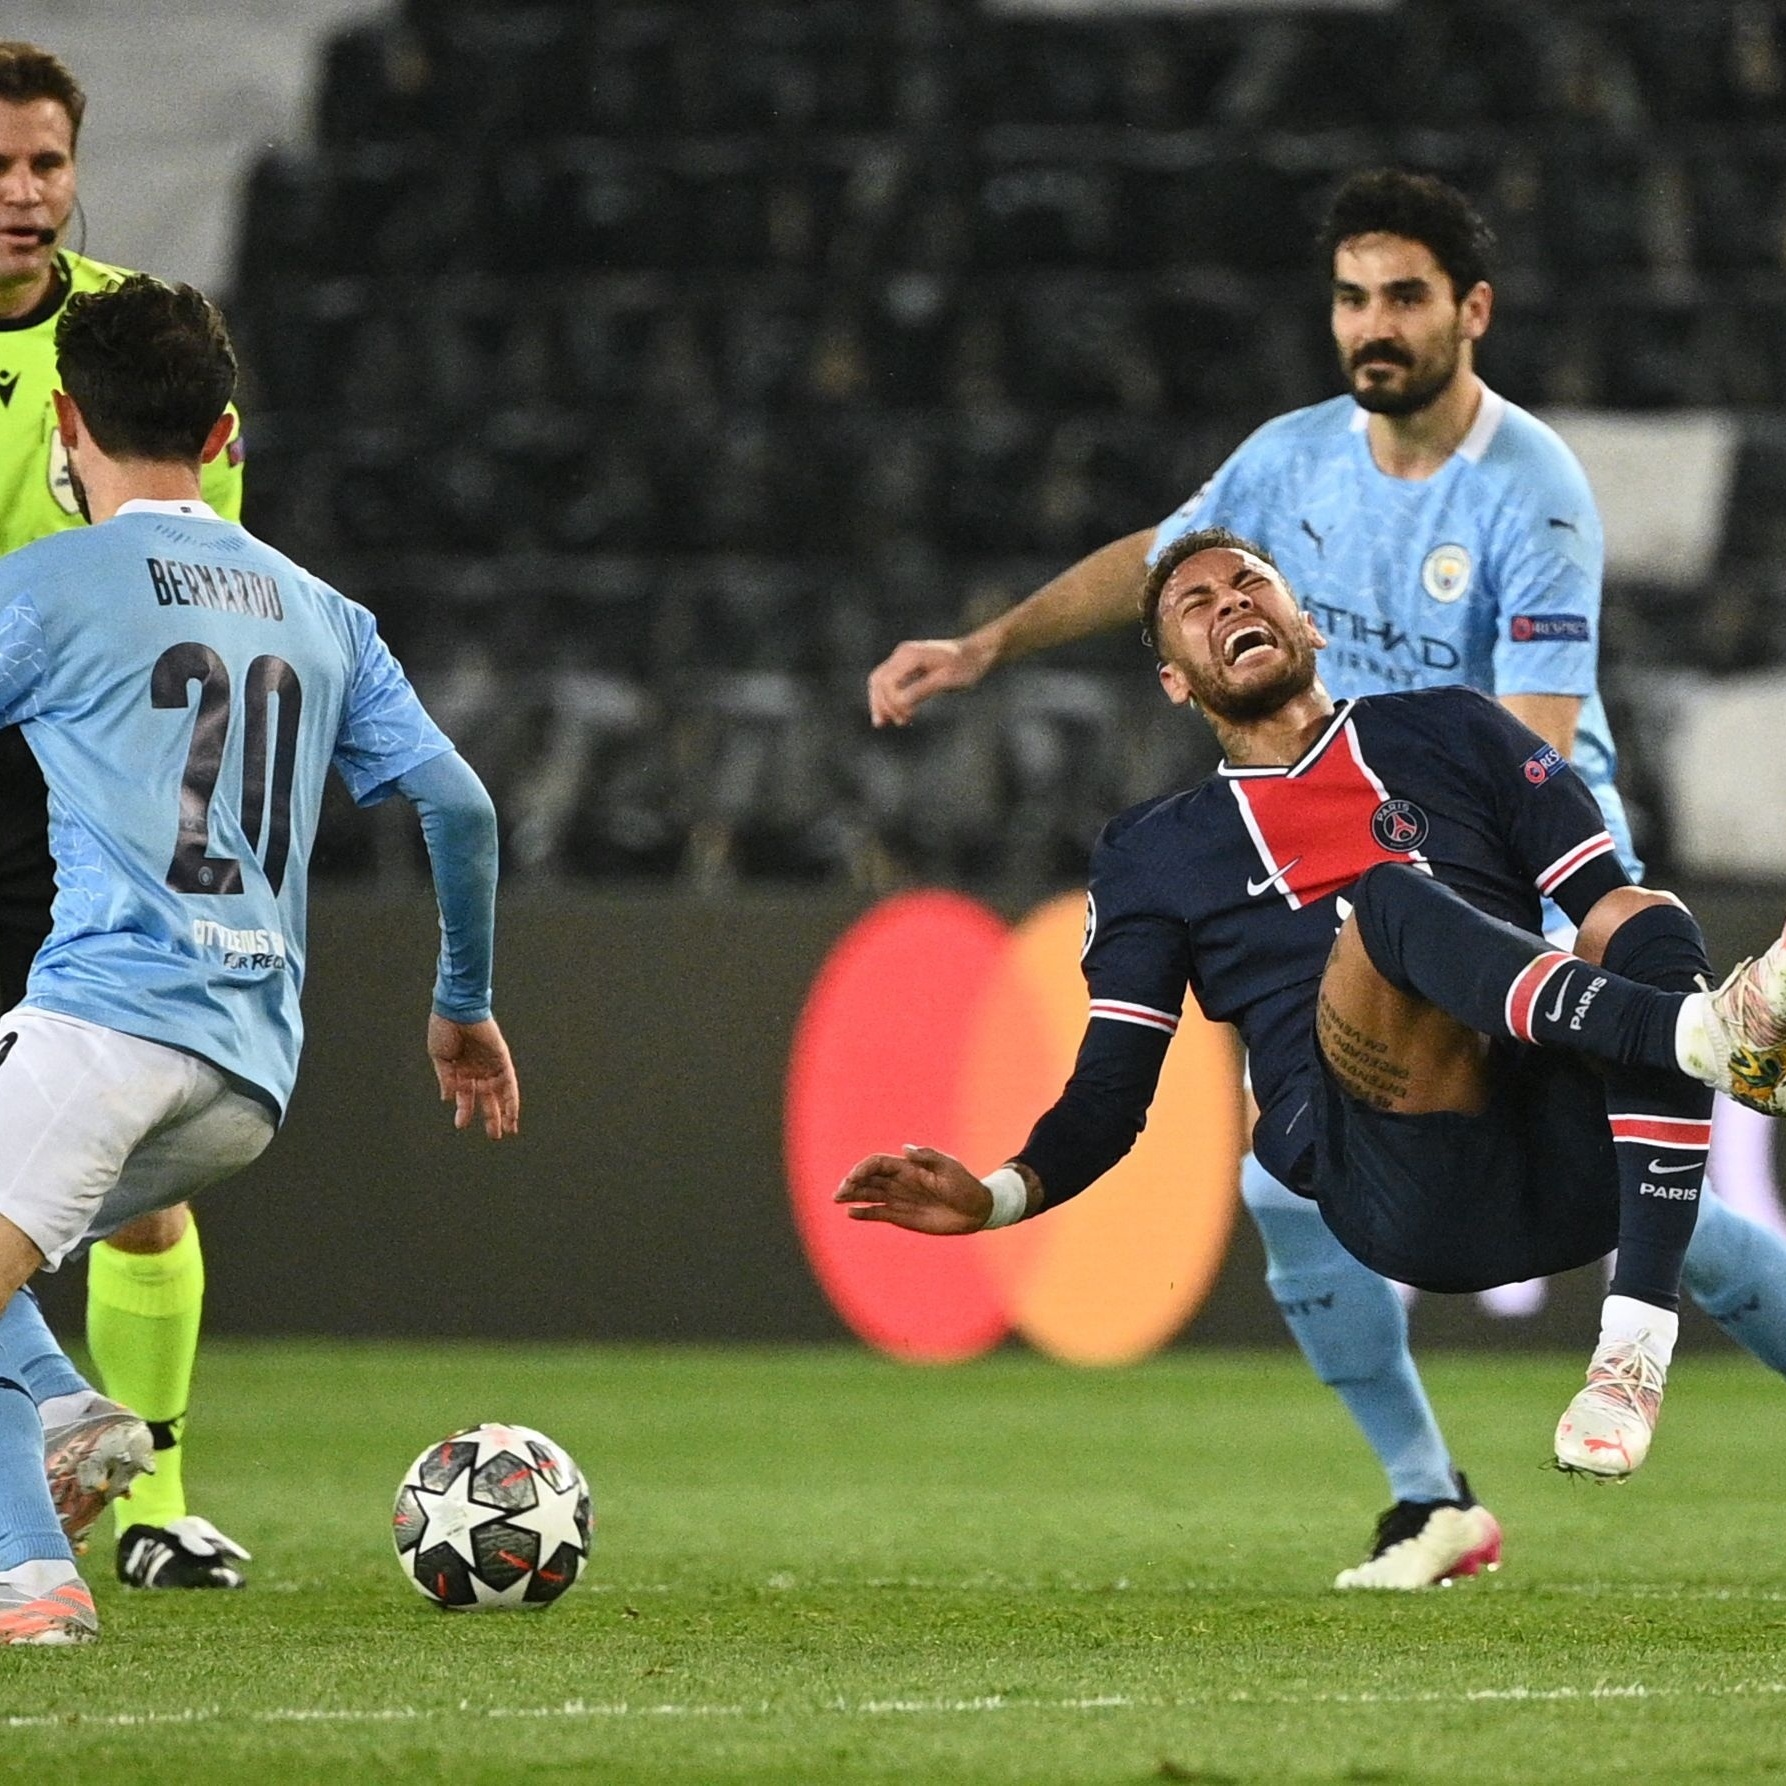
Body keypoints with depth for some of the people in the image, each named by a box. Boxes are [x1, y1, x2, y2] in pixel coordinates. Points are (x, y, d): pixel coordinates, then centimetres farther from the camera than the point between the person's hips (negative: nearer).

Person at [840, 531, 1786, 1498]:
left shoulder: (1453, 732, 27)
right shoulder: (1151, 853, 27)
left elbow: (1604, 897, 18)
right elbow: (1109, 1094, 20)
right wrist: (1000, 1193, -2)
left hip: (1571, 1160, 2)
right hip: (1402, 1190, -2)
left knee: (1642, 920, -28)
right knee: (1389, 895, -27)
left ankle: (1635, 1346, -40)